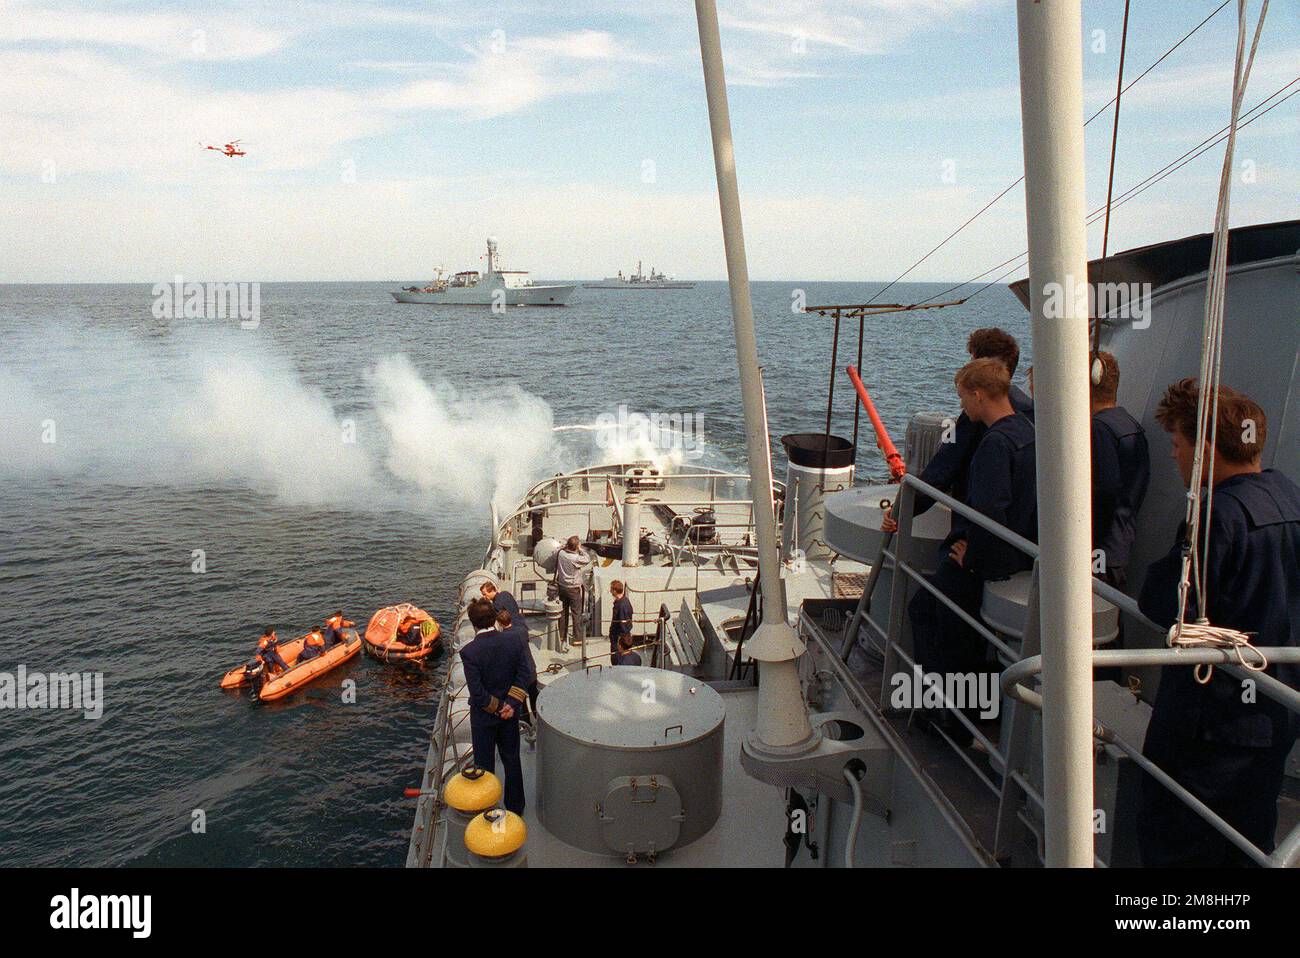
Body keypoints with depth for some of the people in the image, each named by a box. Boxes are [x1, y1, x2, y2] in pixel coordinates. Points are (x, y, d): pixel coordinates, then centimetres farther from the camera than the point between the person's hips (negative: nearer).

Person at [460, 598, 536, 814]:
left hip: (483, 716, -4)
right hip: (511, 713, 4)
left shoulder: (469, 652, -24)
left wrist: (498, 707, -10)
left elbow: (477, 692, -23)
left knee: (484, 764, 14)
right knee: (512, 759, 20)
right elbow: (526, 673, -12)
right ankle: (515, 806, 34)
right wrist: (511, 704, -12)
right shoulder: (513, 640, -13)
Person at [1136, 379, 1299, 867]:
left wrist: (1155, 575, -3)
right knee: (1249, 840, 21)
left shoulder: (1220, 513, -23)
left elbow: (1168, 608, -22)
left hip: (1212, 714, -9)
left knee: (1173, 841, 5)